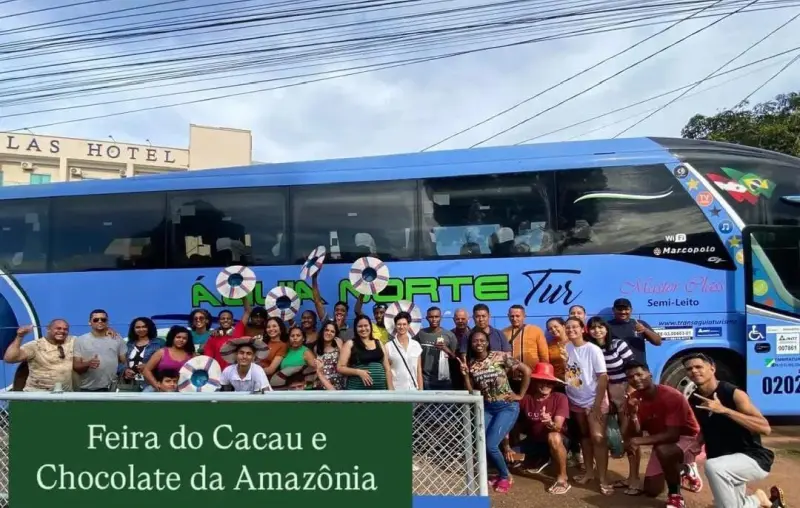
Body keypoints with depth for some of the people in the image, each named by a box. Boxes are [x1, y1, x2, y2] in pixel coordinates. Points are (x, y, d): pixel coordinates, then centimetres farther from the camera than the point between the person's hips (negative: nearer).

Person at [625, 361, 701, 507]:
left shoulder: (672, 396, -28)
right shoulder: (634, 399, -9)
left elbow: (673, 434, -30)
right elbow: (635, 434, -12)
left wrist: (641, 441, -38)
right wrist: (633, 414, -31)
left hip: (686, 439, -6)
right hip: (661, 442, 6)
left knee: (663, 450, -40)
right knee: (651, 490, 4)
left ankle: (675, 495, -15)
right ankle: (680, 470, 32)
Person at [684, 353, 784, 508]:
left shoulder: (734, 394, -20)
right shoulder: (693, 400, 0)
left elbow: (765, 428, -30)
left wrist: (724, 410, -36)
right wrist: (697, 444, -3)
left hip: (754, 458, -7)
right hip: (723, 464, 8)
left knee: (712, 466, -36)